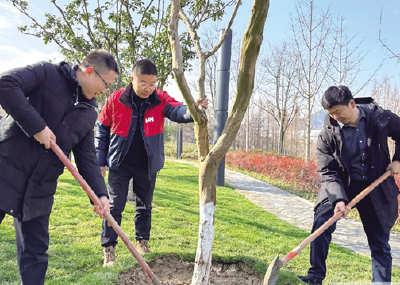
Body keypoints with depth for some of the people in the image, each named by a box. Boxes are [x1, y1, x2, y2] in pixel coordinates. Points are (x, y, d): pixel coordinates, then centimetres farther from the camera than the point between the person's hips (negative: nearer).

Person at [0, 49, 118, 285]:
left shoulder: (89, 114, 10)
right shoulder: (48, 74, -6)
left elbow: (87, 158, 8)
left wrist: (101, 193, -5)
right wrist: (37, 126, -24)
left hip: (40, 189, 5)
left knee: (36, 251, 10)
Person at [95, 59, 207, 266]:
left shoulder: (160, 99, -8)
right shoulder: (115, 99, -11)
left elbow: (176, 111, -27)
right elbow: (102, 130, -1)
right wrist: (100, 160, 0)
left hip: (147, 165, 2)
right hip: (120, 164, -2)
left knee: (145, 206, 16)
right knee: (115, 206, 2)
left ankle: (142, 242, 34)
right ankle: (108, 248, 14)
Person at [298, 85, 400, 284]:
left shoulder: (381, 118, -11)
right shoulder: (327, 135, -15)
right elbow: (328, 171, -15)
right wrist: (338, 199, -28)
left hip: (376, 188, 1)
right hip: (341, 185, -1)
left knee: (380, 242, 8)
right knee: (322, 222, -20)